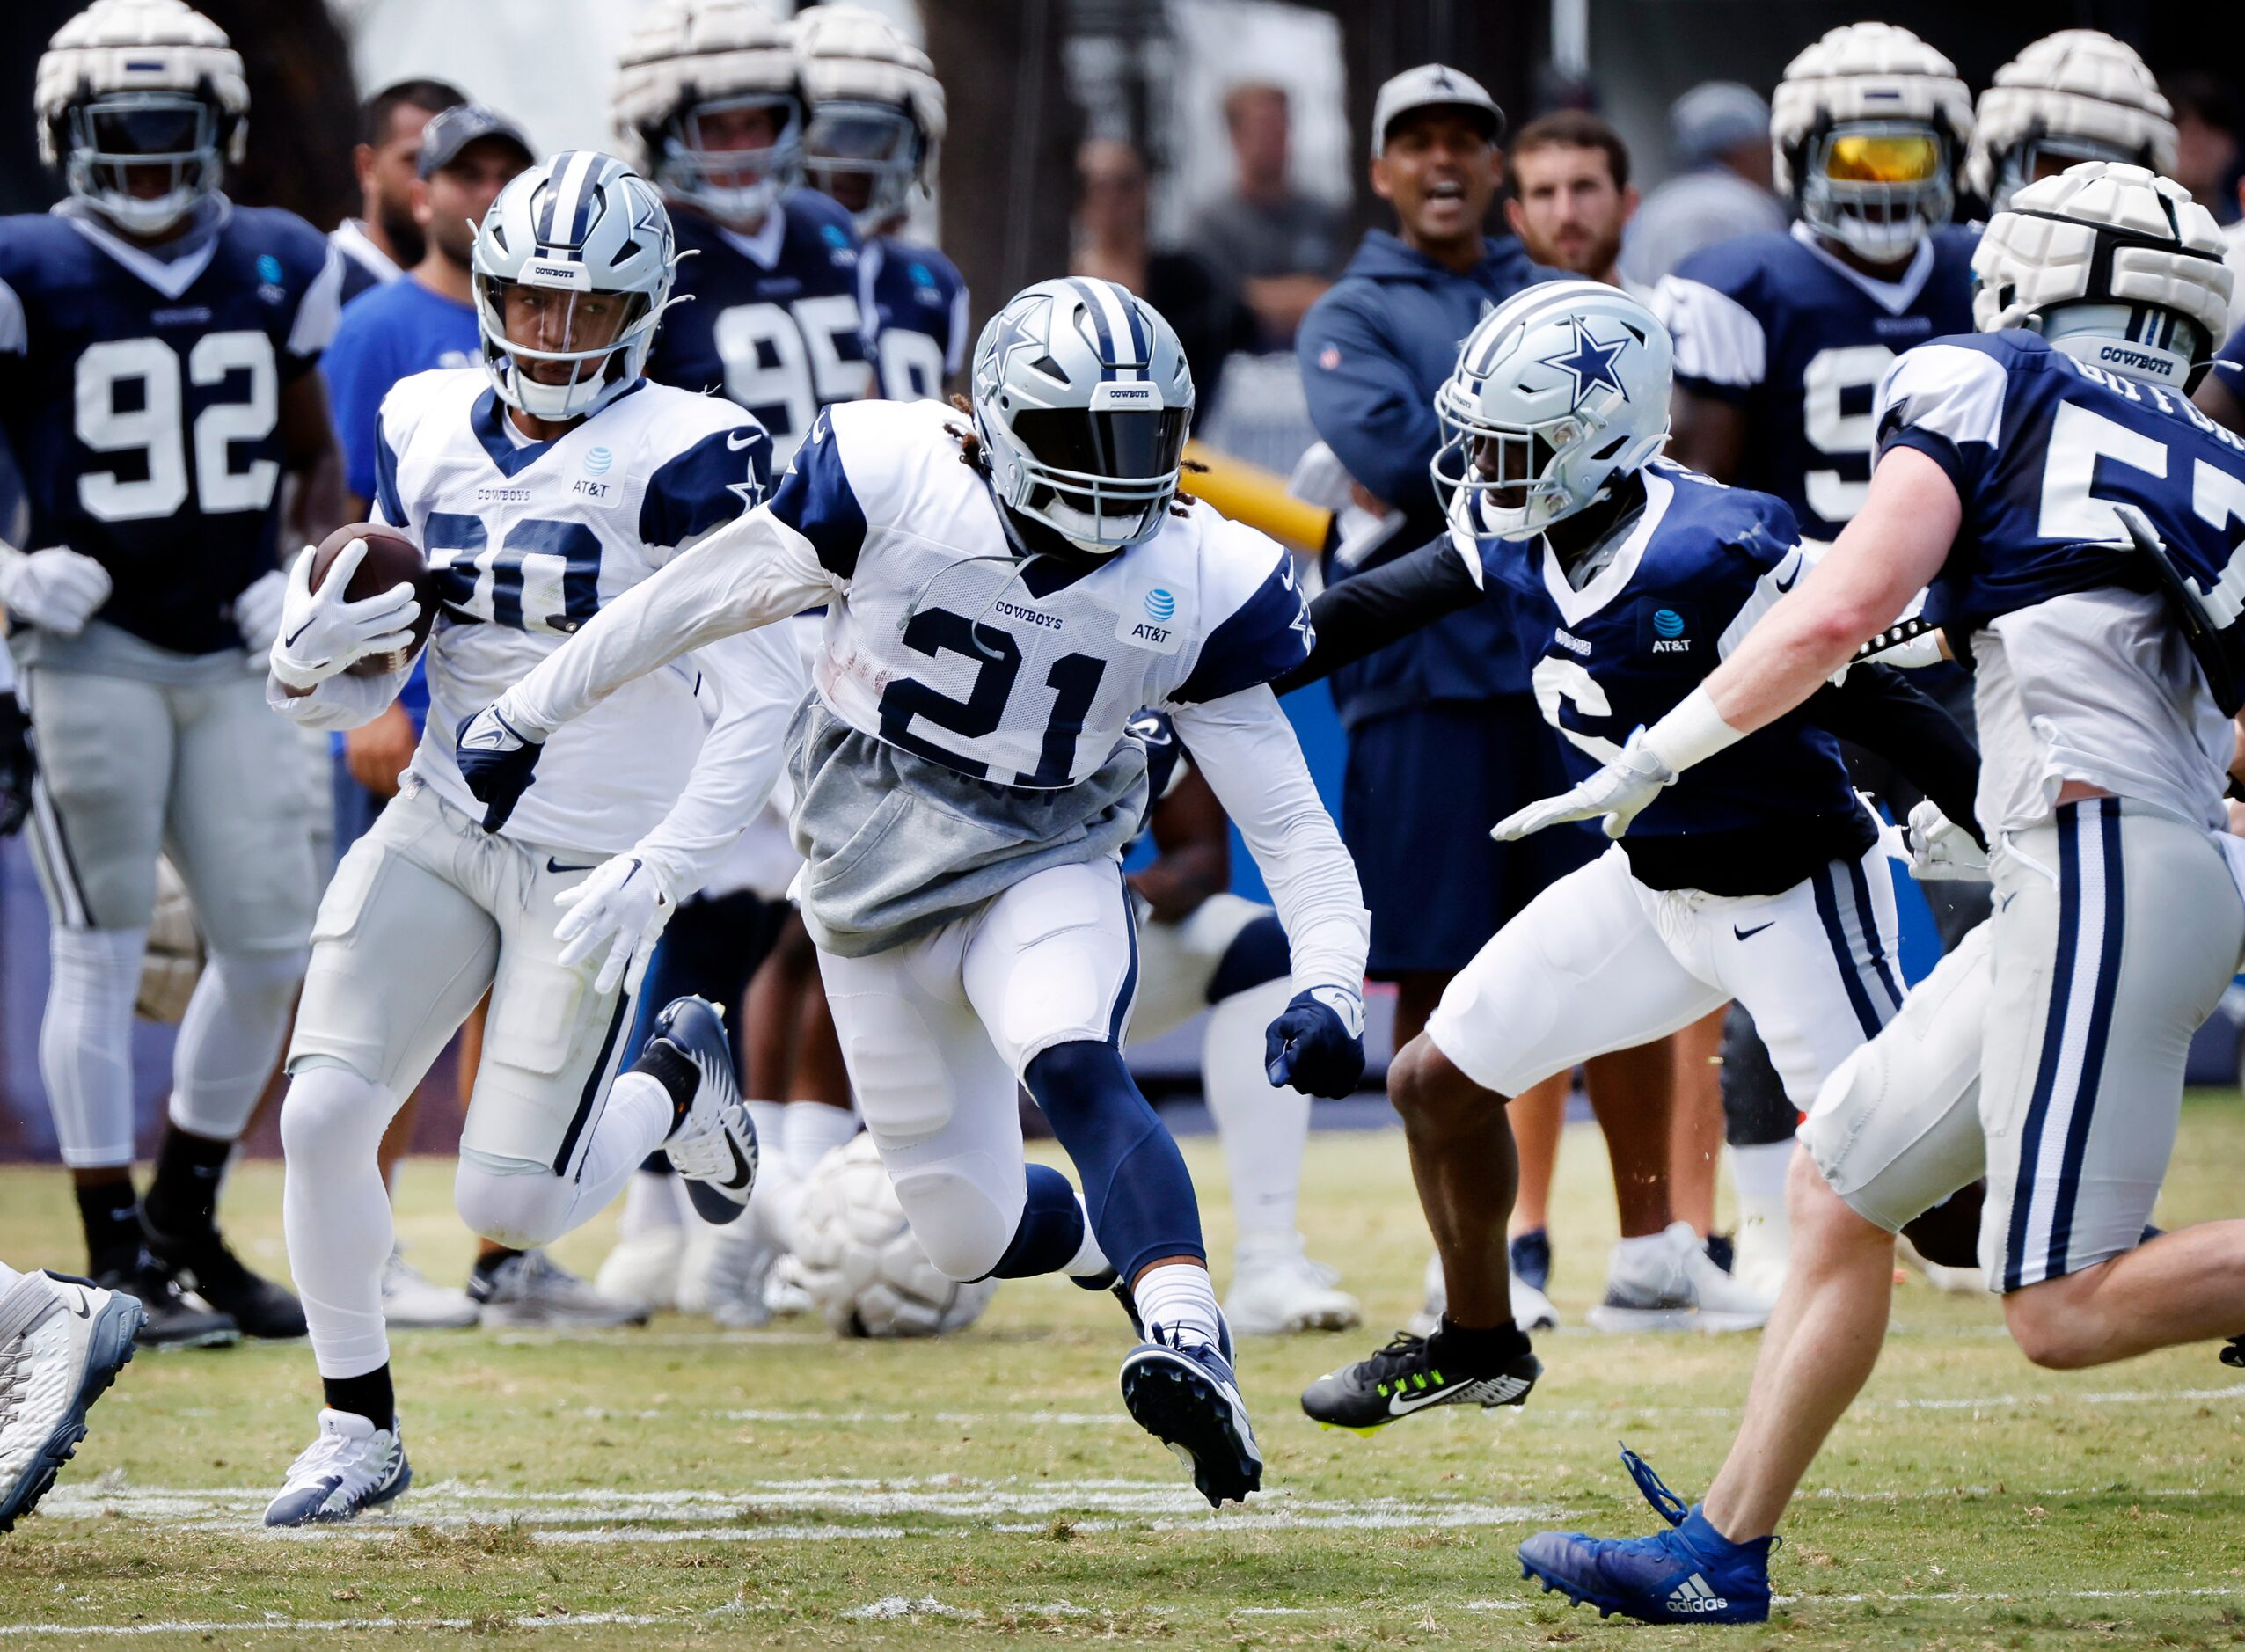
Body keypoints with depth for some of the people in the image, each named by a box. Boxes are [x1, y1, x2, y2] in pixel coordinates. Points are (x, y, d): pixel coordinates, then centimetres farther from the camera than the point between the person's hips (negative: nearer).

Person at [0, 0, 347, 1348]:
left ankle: (188, 1222, 21)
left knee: (272, 944, 4)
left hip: (233, 651, 5)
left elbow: (311, 455, 18)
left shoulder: (279, 269, 6)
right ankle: (117, 1259, 3)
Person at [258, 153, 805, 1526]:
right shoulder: (430, 433, 4)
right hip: (442, 831, 5)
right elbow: (359, 694, 11)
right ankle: (360, 1432, 10)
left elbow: (760, 705, -16)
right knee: (323, 1116, -10)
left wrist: (655, 875, -24)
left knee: (511, 1210, -4)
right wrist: (314, 656, -13)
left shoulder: (686, 458, -14)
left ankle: (678, 1083, 28)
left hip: (593, 868, -5)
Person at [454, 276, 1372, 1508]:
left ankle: (1192, 1353, -47)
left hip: (1044, 870, -1)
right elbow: (693, 600, -3)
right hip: (875, 884, 1)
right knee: (971, 1232, 3)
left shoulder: (1195, 586, -10)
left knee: (1075, 1071, -33)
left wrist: (1329, 985, -19)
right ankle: (1134, 1245, 35)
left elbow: (1286, 817, -5)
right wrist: (525, 715, 5)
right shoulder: (894, 484, -16)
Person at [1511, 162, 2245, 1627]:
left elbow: (1848, 607, -6)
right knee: (1842, 1185, 15)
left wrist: (1658, 751, 4)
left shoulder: (1988, 388, 5)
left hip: (2101, 869, -8)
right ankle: (1723, 1547, 16)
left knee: (2069, 1310, -13)